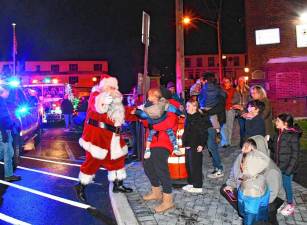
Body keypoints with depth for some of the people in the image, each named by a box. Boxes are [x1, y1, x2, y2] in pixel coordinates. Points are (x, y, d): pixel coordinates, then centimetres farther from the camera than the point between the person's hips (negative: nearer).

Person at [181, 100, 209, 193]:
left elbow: (204, 133, -16)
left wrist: (201, 144, -20)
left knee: (195, 166, -4)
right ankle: (191, 183, 29)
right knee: (188, 165, 16)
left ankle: (198, 186, 6)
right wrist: (185, 143, 18)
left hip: (196, 146, -9)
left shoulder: (200, 118, -13)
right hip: (188, 145, 9)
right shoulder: (189, 117, 13)